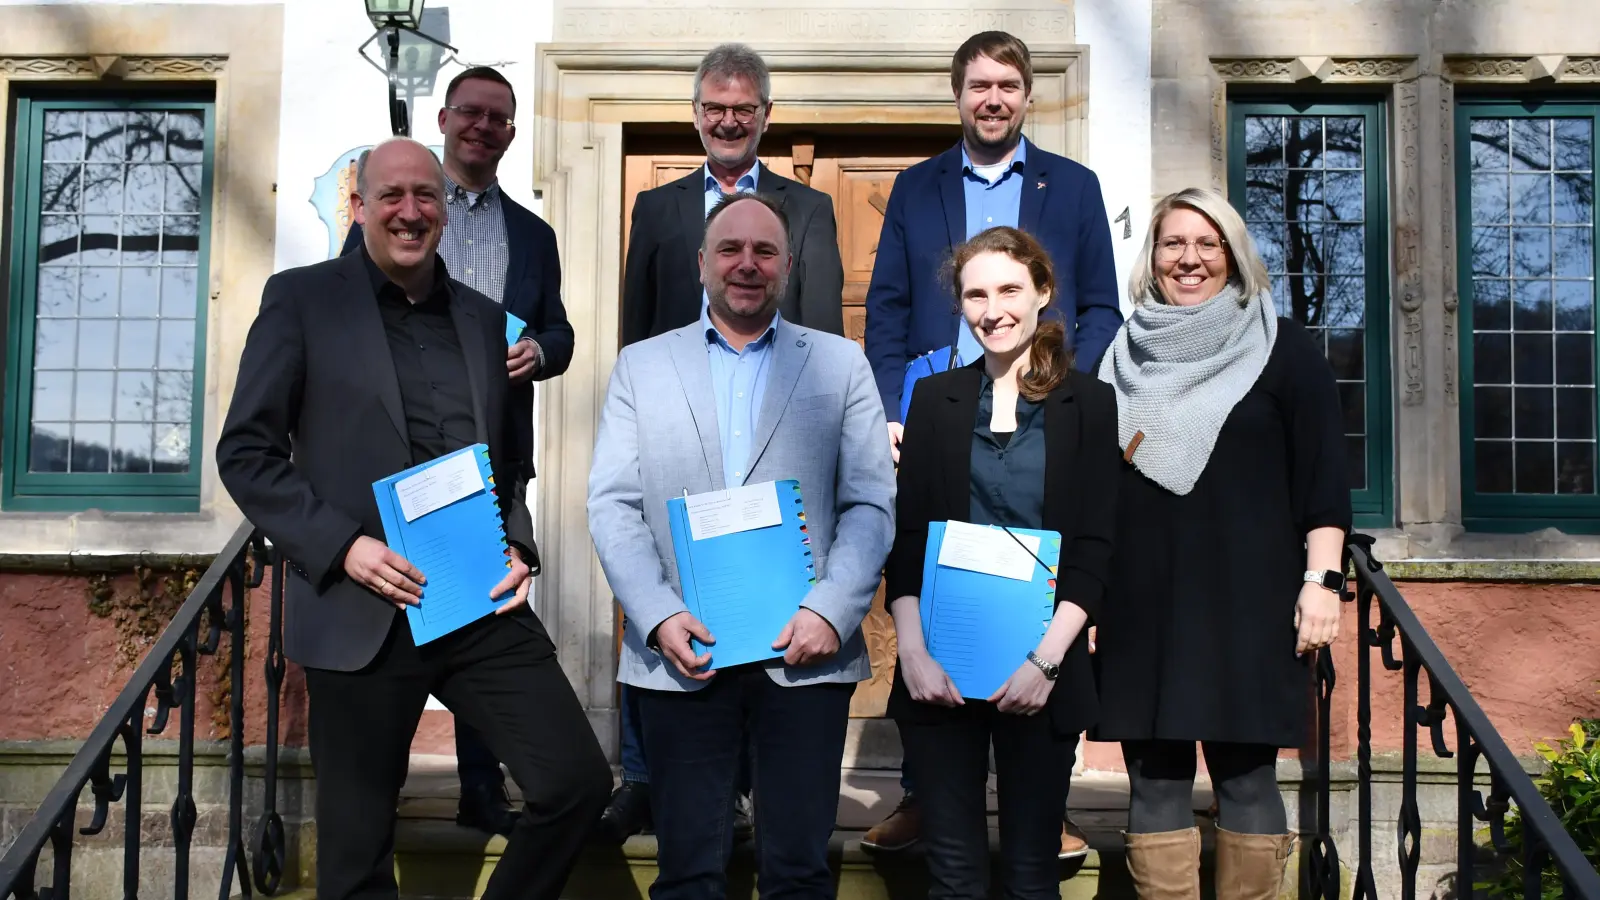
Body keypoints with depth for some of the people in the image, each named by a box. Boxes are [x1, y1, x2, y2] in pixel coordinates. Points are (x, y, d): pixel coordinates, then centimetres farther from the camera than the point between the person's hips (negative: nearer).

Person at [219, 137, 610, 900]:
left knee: (578, 782, -5)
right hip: (362, 614, -3)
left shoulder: (485, 318, 15)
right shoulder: (302, 299, 3)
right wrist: (342, 545, -13)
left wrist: (517, 548, 0)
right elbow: (245, 452, -1)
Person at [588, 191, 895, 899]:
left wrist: (831, 611, -11)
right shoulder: (640, 365, 11)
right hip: (680, 655, 1)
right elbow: (613, 505, 3)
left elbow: (871, 503, 3)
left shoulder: (841, 364, 9)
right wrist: (659, 618, -10)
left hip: (806, 654, 0)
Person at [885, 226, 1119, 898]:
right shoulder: (936, 398, 8)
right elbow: (904, 539, 4)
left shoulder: (1086, 402, 3)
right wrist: (913, 653, -8)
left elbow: (1094, 548, -1)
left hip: (1043, 672, -1)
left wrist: (1046, 659, -12)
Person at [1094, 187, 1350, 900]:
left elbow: (1323, 477, -1)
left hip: (1246, 604, -3)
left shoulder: (1282, 350, 3)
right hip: (1142, 605, 3)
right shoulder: (1126, 355, 13)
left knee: (1246, 779, 2)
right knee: (1154, 781, 5)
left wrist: (1320, 582, -9)